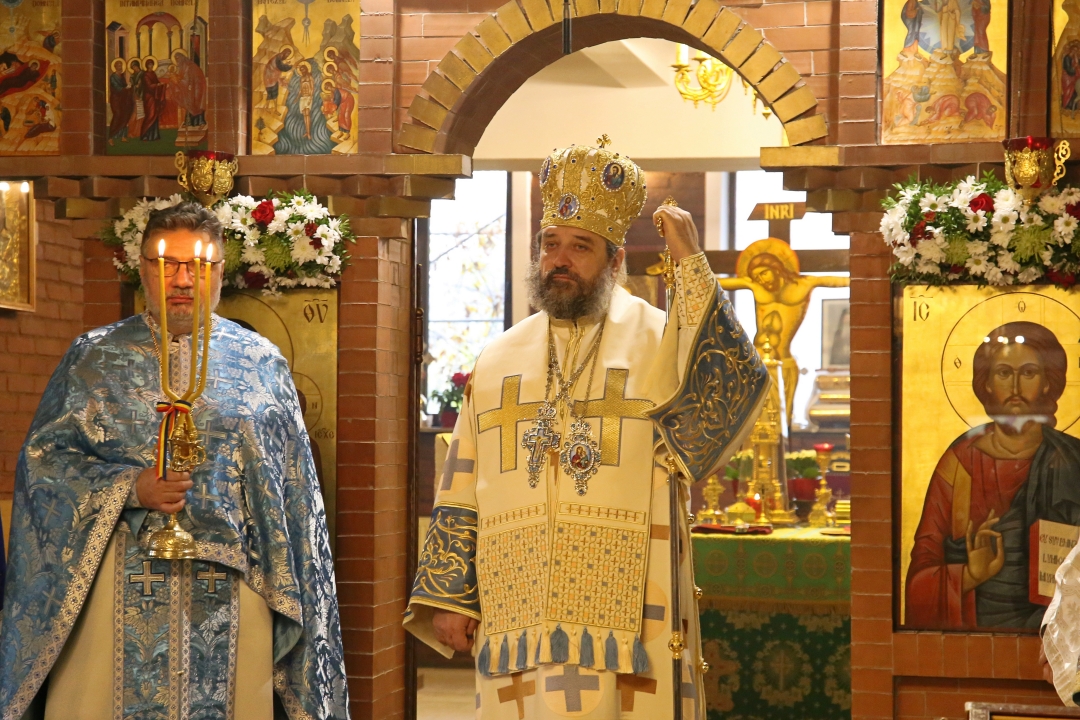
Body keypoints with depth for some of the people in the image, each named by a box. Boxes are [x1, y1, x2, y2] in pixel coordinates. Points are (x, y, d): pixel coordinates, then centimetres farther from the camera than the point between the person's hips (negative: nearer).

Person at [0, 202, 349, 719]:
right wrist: (130, 488, -15)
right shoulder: (94, 357, 6)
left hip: (230, 588, 1)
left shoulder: (260, 362, 7)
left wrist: (289, 595, 2)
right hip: (114, 587, 0)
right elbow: (43, 457, 1)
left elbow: (291, 488, 8)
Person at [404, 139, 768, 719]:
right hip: (516, 613, 3)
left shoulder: (659, 341, 4)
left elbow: (735, 387, -17)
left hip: (626, 616, -3)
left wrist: (692, 267, -17)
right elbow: (460, 497, 13)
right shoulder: (500, 361, 14)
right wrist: (449, 597, 6)